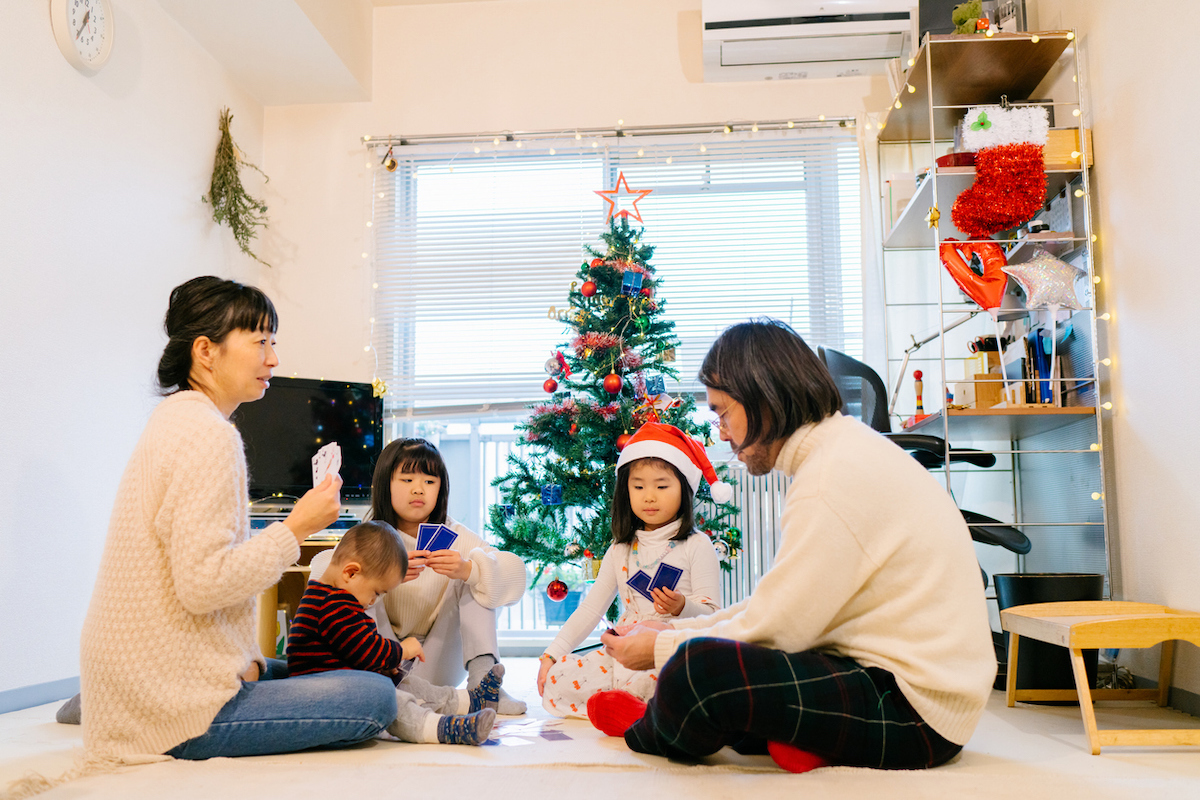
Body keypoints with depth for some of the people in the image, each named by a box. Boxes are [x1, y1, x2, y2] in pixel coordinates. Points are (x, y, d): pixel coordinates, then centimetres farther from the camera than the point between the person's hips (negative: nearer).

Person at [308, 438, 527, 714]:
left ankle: (481, 676, -23)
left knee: (477, 581, -14)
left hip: (438, 669, 1)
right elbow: (321, 570, -27)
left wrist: (467, 569, -38)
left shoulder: (454, 535, -1)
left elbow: (514, 573, -17)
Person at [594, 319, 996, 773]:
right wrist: (675, 631, 13)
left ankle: (645, 733, 8)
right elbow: (781, 605, 17)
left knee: (699, 670, -24)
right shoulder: (841, 450, 13)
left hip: (914, 711, -11)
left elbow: (775, 629, -17)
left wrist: (661, 648, -3)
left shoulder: (832, 480, -21)